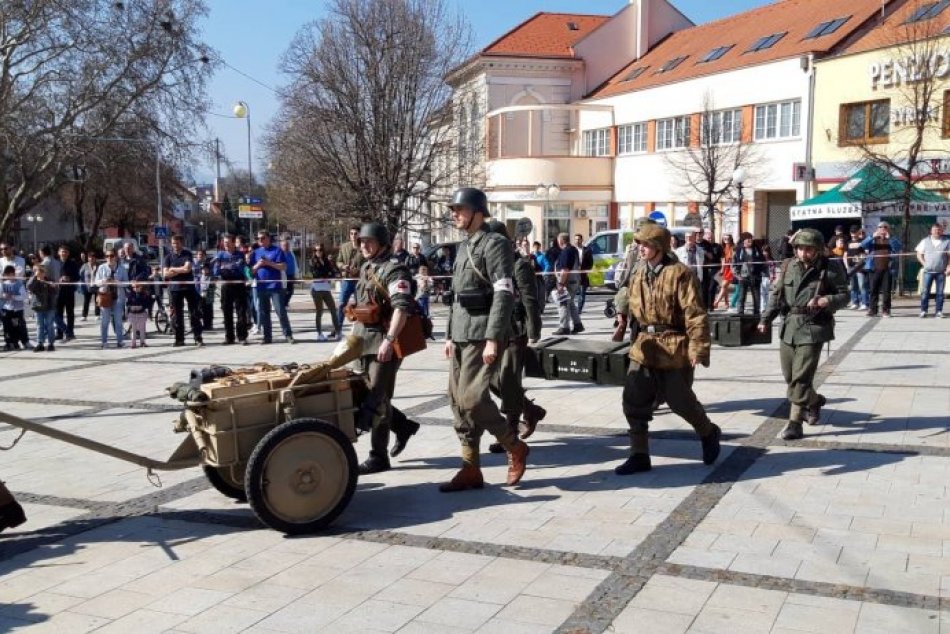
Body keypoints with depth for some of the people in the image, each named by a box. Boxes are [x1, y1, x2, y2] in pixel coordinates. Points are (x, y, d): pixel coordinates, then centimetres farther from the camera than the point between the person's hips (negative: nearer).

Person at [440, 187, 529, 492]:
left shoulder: (495, 244, -9)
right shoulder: (463, 246, 18)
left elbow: (504, 294, -17)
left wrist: (492, 339, -22)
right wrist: (450, 335, 19)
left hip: (483, 334, -9)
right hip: (462, 335, 9)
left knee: (472, 398, -13)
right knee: (458, 401, 6)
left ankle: (515, 447, 9)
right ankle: (471, 470, 13)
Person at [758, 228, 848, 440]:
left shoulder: (830, 269, -5)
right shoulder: (787, 266, 5)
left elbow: (844, 296, -1)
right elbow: (776, 294, 11)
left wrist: (826, 301, -21)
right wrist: (765, 319, 2)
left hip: (812, 329, -5)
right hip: (789, 327, 5)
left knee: (800, 378, -9)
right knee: (789, 376, 14)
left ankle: (795, 423, -1)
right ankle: (814, 401, 41)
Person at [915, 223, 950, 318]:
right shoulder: (925, 241, 7)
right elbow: (919, 254, 10)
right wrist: (924, 264, -2)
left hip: (941, 272, 0)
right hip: (928, 271, 0)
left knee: (940, 292, 3)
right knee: (925, 291, -2)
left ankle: (939, 311, 9)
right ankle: (923, 310, 5)